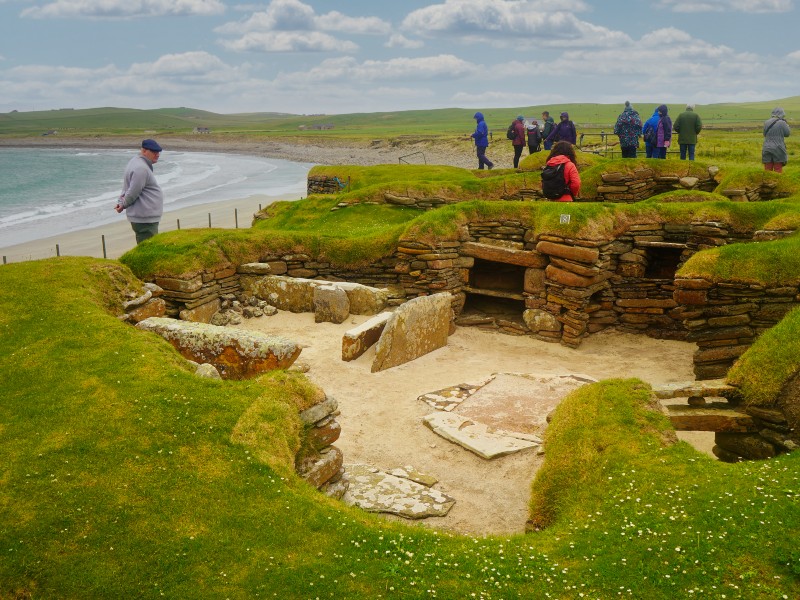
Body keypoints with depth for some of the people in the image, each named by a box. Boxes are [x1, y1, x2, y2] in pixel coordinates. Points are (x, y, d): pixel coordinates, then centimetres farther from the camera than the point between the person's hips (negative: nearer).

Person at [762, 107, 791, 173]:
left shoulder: (766, 122, 4)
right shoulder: (782, 123, -8)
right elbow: (787, 133, 4)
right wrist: (785, 124, 14)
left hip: (767, 149, 3)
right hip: (778, 150, -3)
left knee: (767, 170, 4)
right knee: (778, 170, 1)